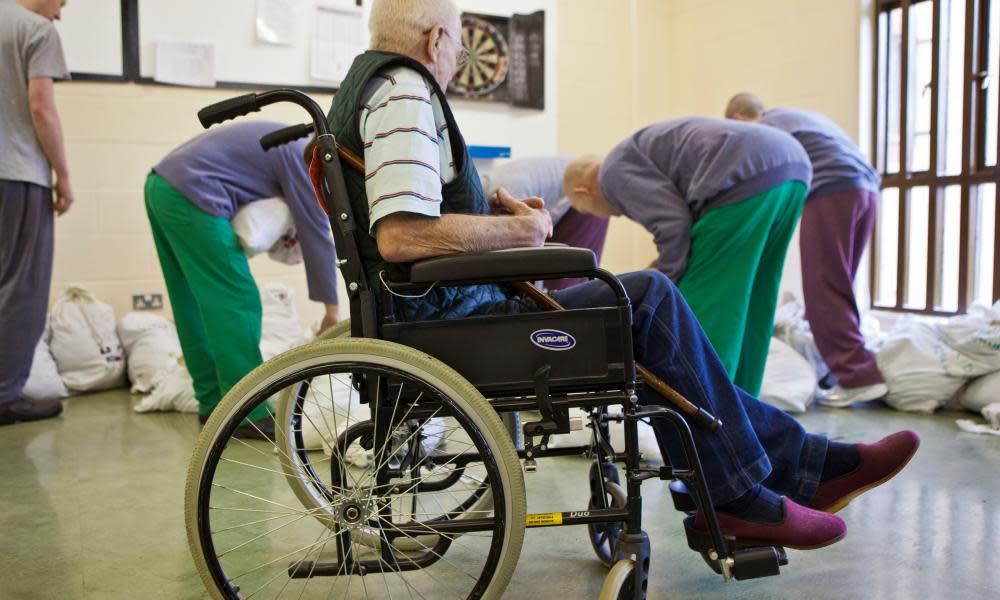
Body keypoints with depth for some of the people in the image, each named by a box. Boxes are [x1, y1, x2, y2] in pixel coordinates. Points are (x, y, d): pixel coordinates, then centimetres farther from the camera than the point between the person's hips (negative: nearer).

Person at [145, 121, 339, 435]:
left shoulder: (287, 143, 19)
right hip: (191, 196, -10)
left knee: (195, 306, 12)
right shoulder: (305, 158, -8)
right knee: (237, 304, -7)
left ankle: (213, 403, 21)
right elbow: (317, 233, -9)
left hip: (161, 185, 10)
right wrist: (331, 309, -3)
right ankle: (249, 415, -3)